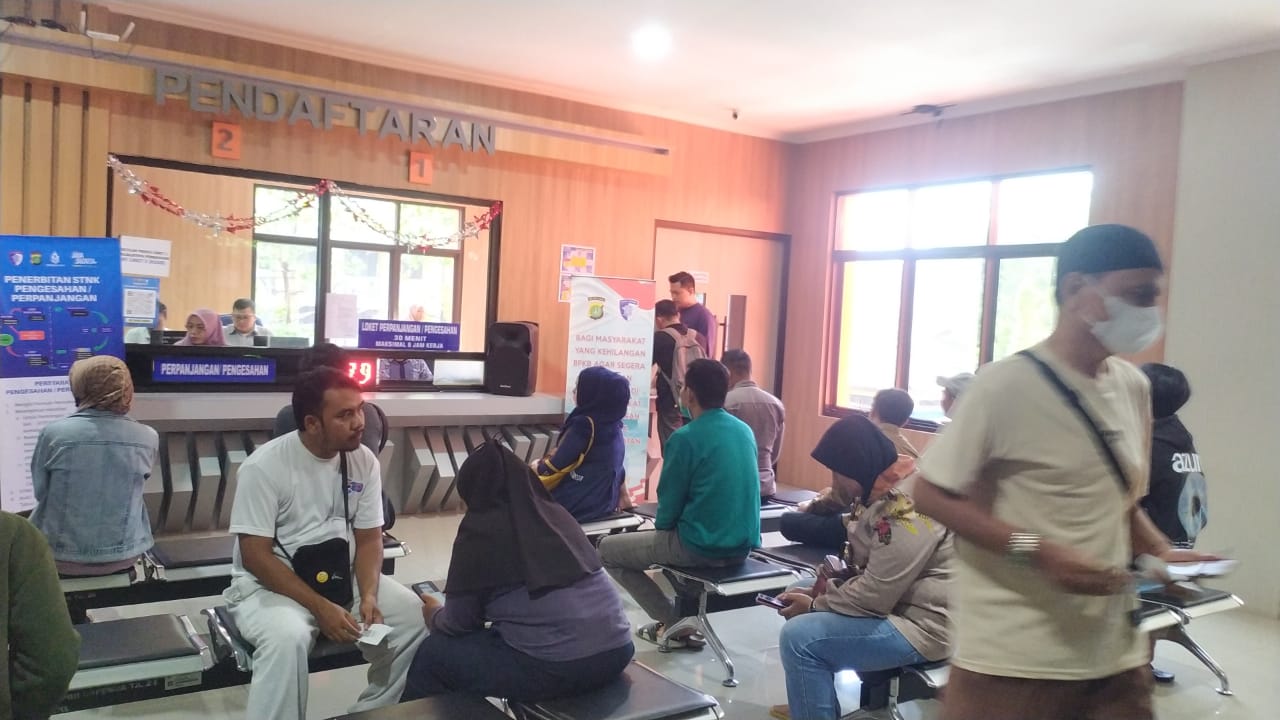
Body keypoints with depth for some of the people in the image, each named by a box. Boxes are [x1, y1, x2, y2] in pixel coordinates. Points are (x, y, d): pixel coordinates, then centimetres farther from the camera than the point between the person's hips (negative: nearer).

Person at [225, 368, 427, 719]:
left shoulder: (364, 460, -3)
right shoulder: (264, 467, -16)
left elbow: (369, 538, 3)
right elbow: (255, 556, -17)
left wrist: (368, 595, -15)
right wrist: (320, 607, -24)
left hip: (340, 577, 5)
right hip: (270, 584, -5)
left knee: (414, 614, -14)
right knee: (287, 637, -36)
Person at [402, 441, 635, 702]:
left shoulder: (479, 528, -1)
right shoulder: (556, 514, 16)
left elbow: (460, 622, 4)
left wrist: (434, 614, 28)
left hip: (556, 667, -7)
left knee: (433, 653, 15)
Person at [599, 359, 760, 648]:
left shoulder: (685, 437, -16)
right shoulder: (745, 430, 6)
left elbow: (670, 500, -10)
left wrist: (661, 526, 13)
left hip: (702, 546, -8)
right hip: (742, 544, 8)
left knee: (607, 550, 10)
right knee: (669, 536, 36)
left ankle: (677, 624, 8)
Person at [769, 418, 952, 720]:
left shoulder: (907, 510, -26)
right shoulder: (886, 492, 6)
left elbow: (873, 597, -25)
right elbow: (869, 570, 16)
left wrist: (814, 604, -11)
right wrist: (821, 589, 2)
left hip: (920, 627, -11)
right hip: (895, 604, 11)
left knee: (799, 636, -19)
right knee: (798, 601, 18)